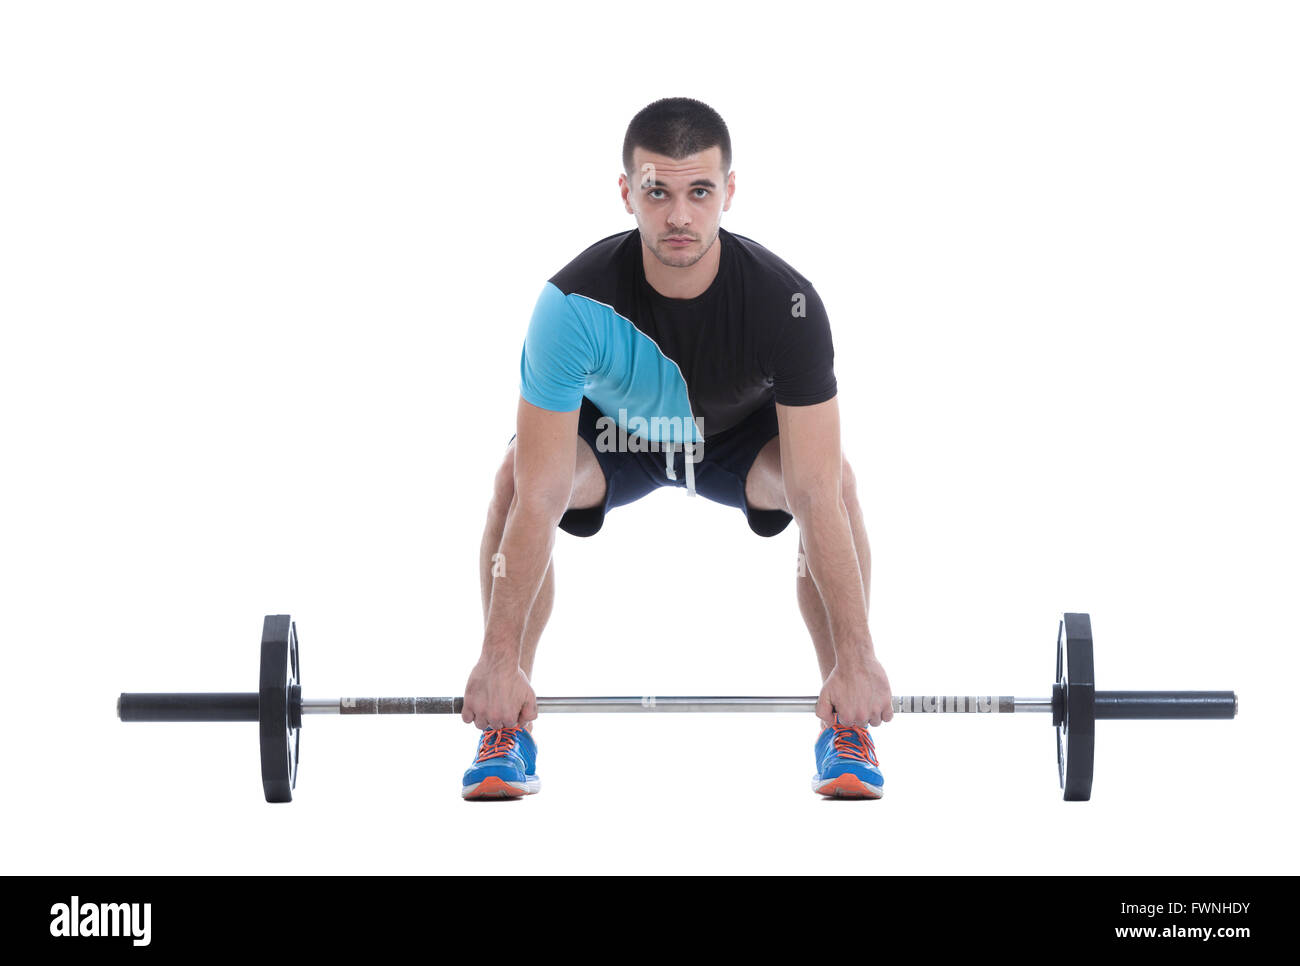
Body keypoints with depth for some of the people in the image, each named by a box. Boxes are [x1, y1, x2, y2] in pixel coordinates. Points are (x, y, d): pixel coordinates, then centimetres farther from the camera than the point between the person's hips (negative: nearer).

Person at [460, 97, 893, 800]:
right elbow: (538, 496, -37)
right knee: (515, 483, -31)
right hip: (611, 430, 0)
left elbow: (815, 495, -36)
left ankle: (846, 734, -15)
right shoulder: (575, 302, -38)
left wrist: (855, 659, -37)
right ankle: (507, 735, -17)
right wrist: (500, 659, -38)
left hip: (740, 434, 0)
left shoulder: (785, 303, -37)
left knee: (836, 482, -30)